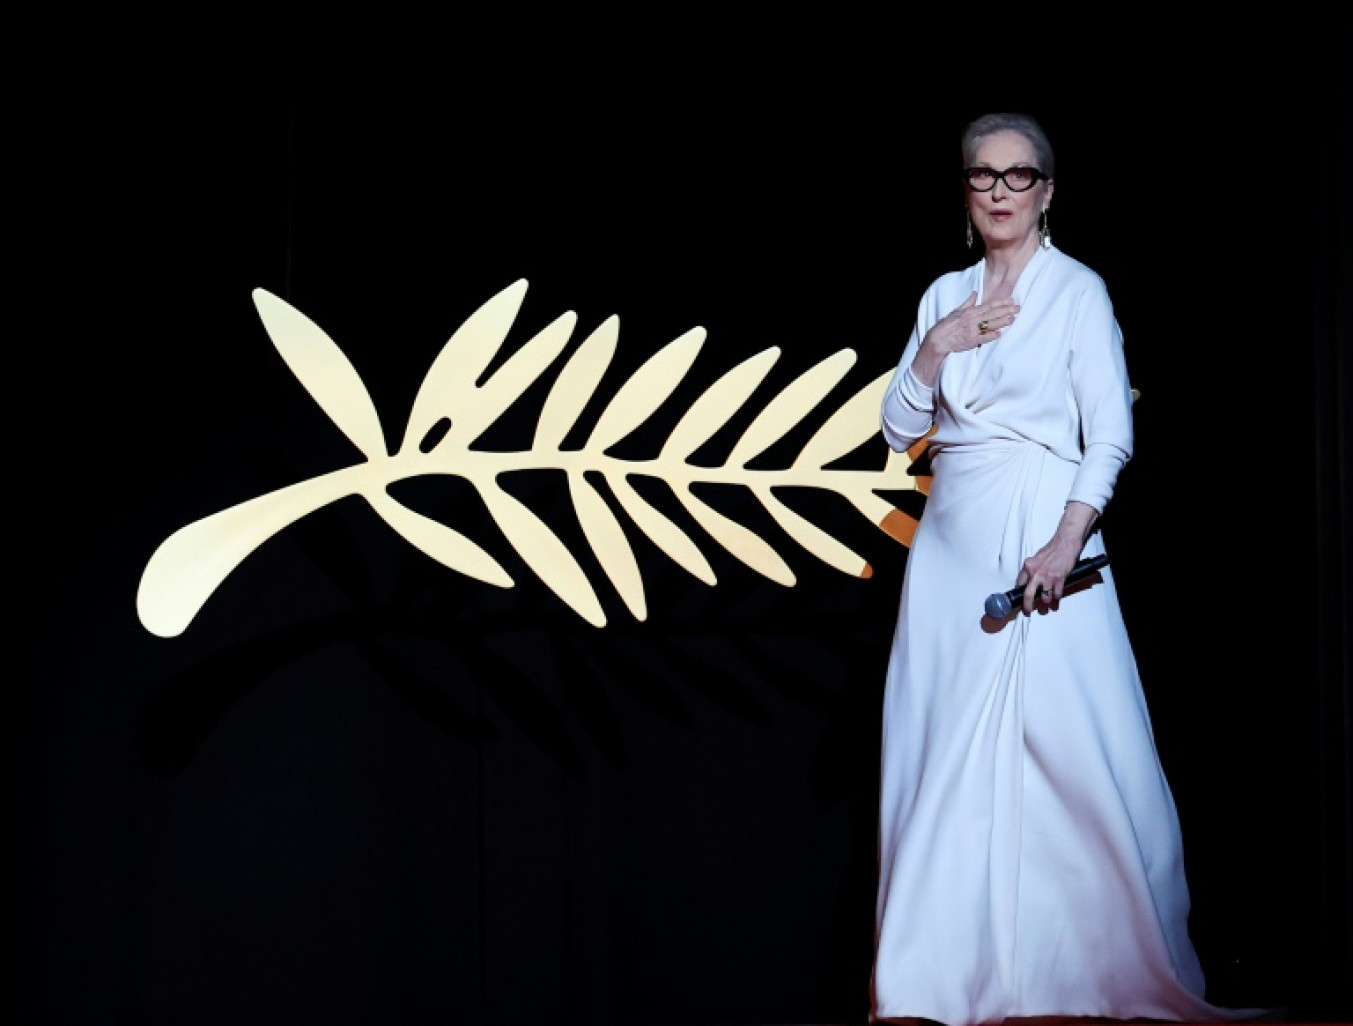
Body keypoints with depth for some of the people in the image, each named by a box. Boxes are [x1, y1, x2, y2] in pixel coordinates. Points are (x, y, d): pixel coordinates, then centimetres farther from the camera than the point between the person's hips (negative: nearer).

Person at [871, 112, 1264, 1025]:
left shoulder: (1078, 290, 0)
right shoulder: (945, 296, 14)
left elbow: (1111, 432, -8)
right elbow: (900, 428, 11)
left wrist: (1066, 542, -18)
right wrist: (938, 348, -5)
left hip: (1046, 542, -5)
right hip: (953, 546, 5)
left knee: (1078, 751, -8)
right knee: (945, 752, 3)